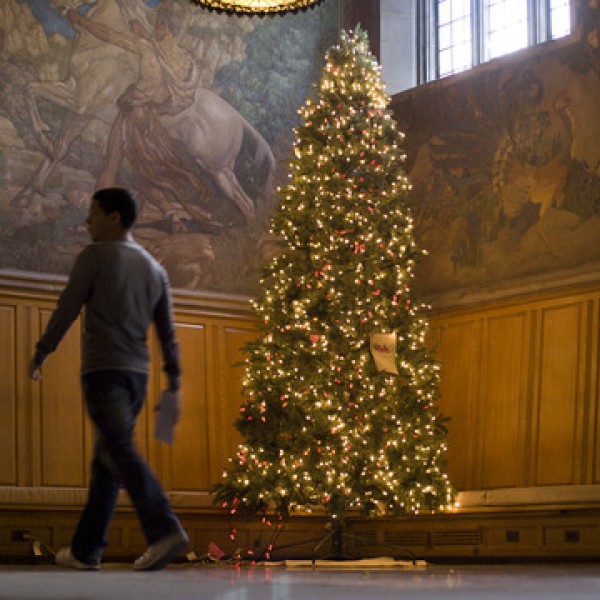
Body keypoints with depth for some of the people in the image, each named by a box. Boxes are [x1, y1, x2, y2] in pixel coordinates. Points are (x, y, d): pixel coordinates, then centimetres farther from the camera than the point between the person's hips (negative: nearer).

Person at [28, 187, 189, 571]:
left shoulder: (96, 256, -1)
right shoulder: (155, 269, 17)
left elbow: (67, 309, -4)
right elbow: (168, 334, 14)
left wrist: (41, 353, 6)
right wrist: (174, 384, 14)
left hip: (103, 370, -7)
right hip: (138, 373, 7)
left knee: (120, 451, -18)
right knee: (106, 461, 12)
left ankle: (165, 530, -34)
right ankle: (86, 550, 15)